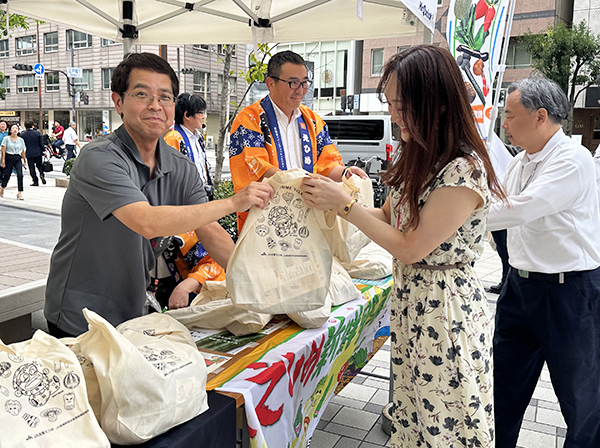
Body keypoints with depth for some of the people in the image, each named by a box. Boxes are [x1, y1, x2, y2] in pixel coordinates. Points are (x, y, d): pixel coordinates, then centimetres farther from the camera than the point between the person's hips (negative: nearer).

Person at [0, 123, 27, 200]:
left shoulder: (21, 140, 6)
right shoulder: (6, 139, -1)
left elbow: (23, 151, 13)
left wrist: (24, 161, 14)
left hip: (18, 159, 2)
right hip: (9, 158, -1)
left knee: (20, 175, -16)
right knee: (7, 175, 8)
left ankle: (19, 193, -12)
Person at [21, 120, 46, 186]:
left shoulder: (22, 135, -5)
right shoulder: (37, 133, -6)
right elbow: (41, 143, -2)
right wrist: (43, 150, 10)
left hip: (29, 154, -1)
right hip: (38, 152, 1)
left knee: (32, 168, 6)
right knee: (39, 165, 17)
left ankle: (35, 181, 4)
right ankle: (42, 174, -10)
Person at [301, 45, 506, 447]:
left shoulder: (464, 171, -22)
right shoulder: (415, 155, 6)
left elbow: (410, 248, -20)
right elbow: (391, 217, 12)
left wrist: (344, 204, -17)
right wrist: (333, 199, -2)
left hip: (447, 306, -8)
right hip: (410, 298, 8)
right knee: (413, 414, 20)